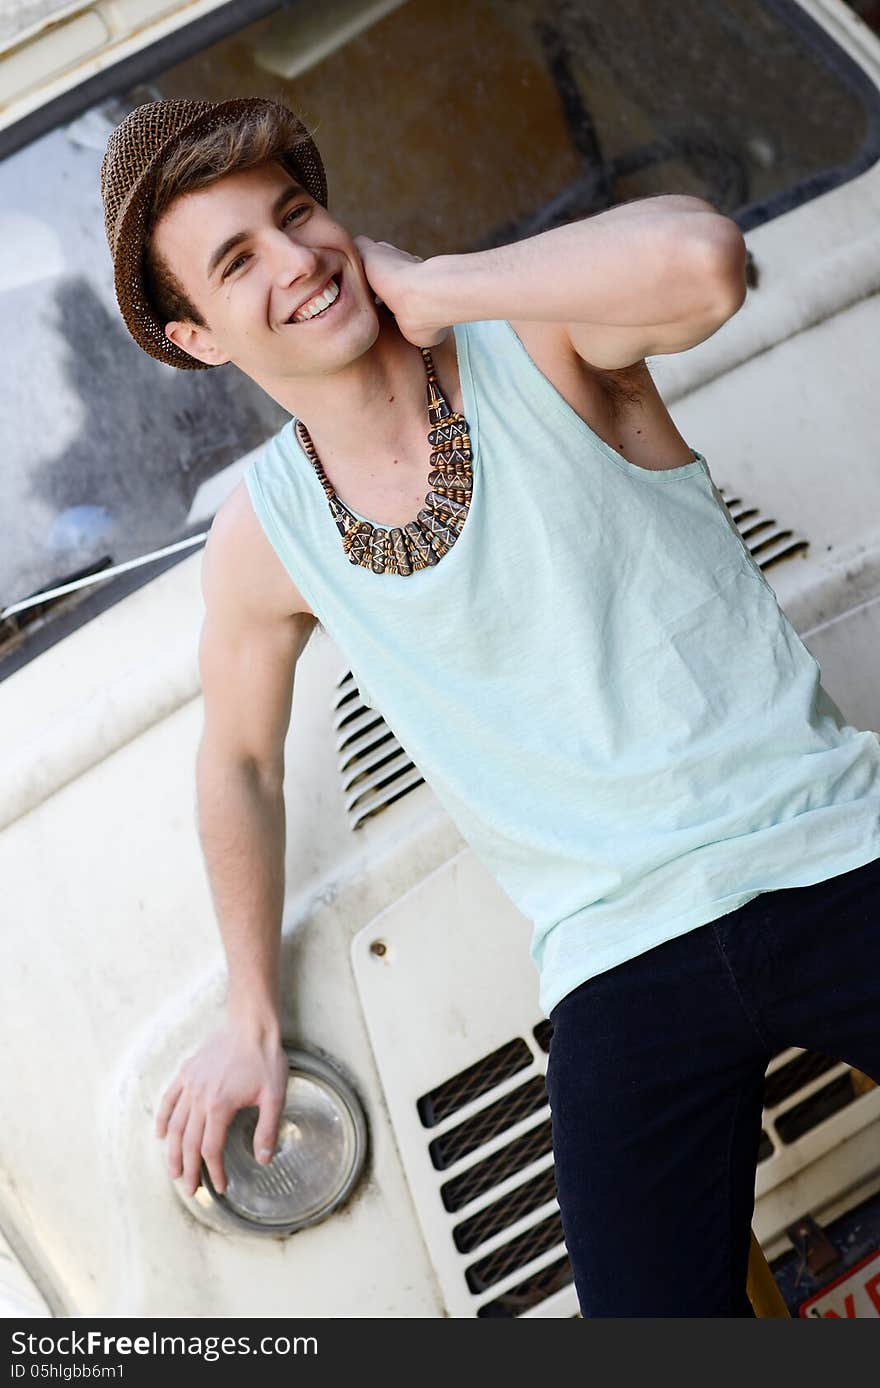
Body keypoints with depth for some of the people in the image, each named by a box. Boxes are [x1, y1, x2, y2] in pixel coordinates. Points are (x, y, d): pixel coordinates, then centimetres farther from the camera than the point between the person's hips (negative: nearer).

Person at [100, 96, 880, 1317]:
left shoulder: (531, 339, -4)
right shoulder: (261, 538, 3)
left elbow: (703, 258, -26)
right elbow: (242, 760, 17)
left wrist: (428, 287, -15)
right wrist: (254, 1021, 22)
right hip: (625, 964, 1)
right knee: (654, 1312, -12)